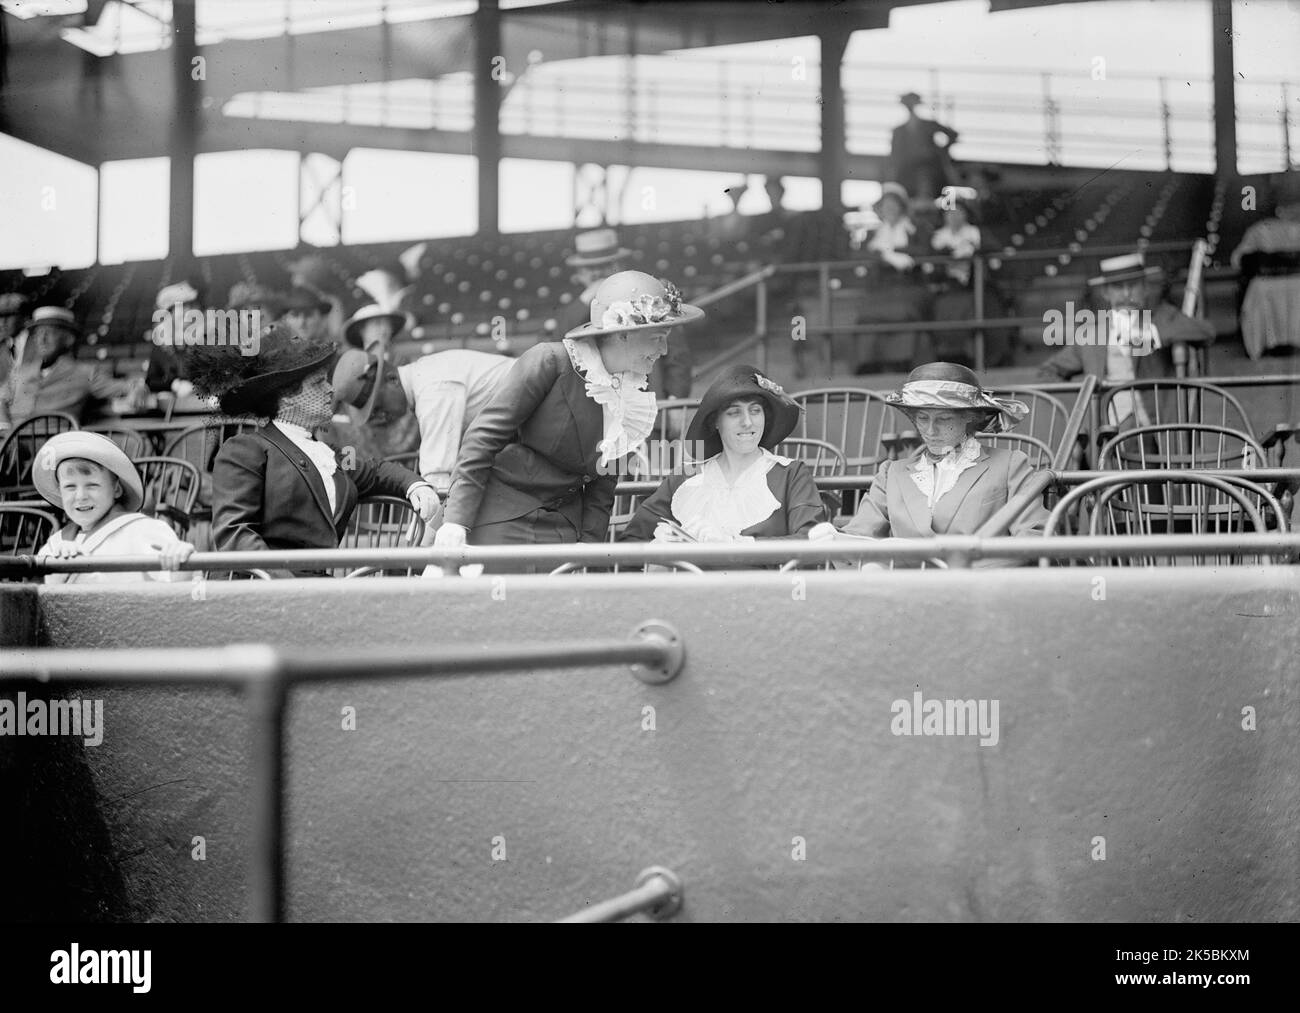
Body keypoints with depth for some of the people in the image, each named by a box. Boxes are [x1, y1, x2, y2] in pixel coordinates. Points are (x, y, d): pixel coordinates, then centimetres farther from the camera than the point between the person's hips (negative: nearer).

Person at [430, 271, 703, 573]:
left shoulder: (636, 397, 5)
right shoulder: (550, 361, -13)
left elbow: (601, 490, 9)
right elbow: (484, 437, -15)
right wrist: (455, 521, -21)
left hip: (563, 528, 5)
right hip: (500, 516, -5)